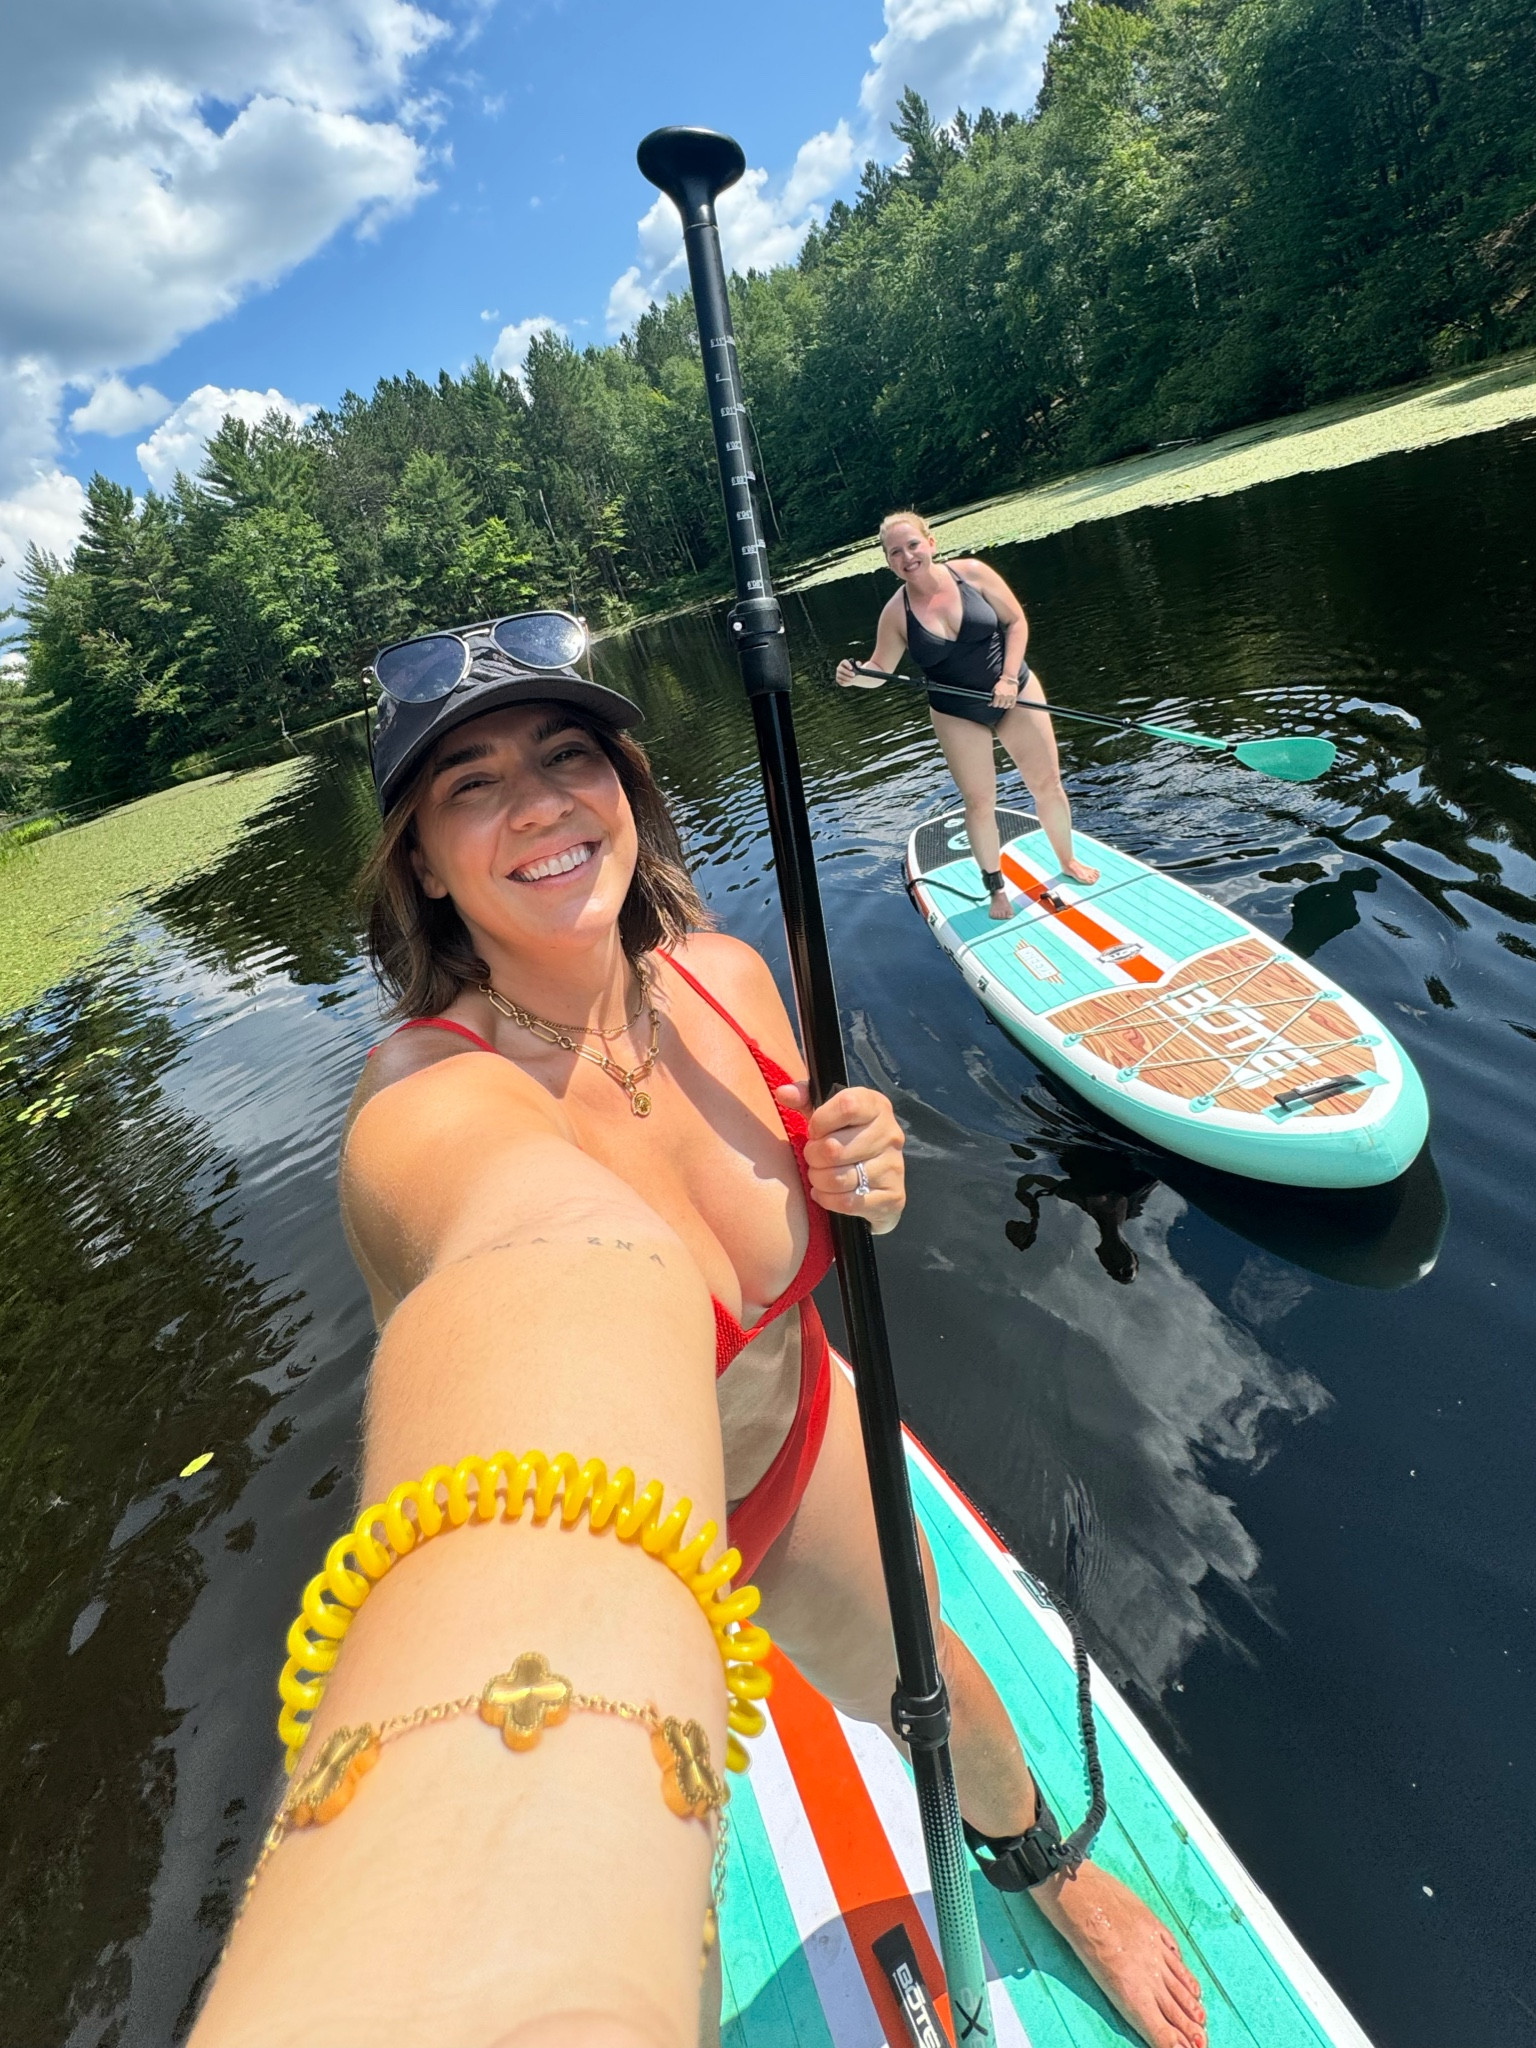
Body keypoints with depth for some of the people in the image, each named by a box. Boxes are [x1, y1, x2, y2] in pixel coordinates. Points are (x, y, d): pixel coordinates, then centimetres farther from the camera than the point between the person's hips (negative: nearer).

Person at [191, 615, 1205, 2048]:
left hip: (797, 1436, 5)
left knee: (927, 1687, 27)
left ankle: (1031, 1857, 65)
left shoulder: (722, 977, -17)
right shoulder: (429, 1107, -36)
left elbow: (800, 1226, -2)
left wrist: (864, 1184, -24)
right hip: (600, 1531, -4)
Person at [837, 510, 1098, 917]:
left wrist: (1008, 678, -16)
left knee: (1047, 784, 9)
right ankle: (996, 888, 20)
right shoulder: (896, 613, -11)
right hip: (959, 716, -1)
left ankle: (1068, 861, 32)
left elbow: (1016, 621, -6)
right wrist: (856, 677, -28)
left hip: (1015, 695, 1)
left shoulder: (971, 574, -12)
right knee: (979, 803, 2)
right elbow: (880, 669, -5)